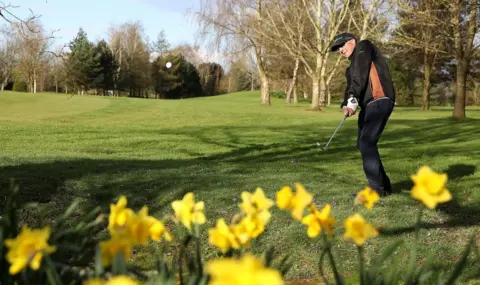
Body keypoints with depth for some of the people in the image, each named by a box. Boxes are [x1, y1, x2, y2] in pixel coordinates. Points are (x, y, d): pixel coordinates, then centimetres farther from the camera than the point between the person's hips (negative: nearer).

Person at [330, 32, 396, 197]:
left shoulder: (363, 48, 4)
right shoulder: (352, 67, 28)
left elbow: (360, 77, -12)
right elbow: (351, 86, 9)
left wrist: (353, 99, -21)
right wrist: (346, 104, -12)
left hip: (380, 101, -9)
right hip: (369, 105, 9)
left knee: (367, 142, -17)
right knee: (363, 144, 9)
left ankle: (377, 187, -15)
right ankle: (383, 185, 16)